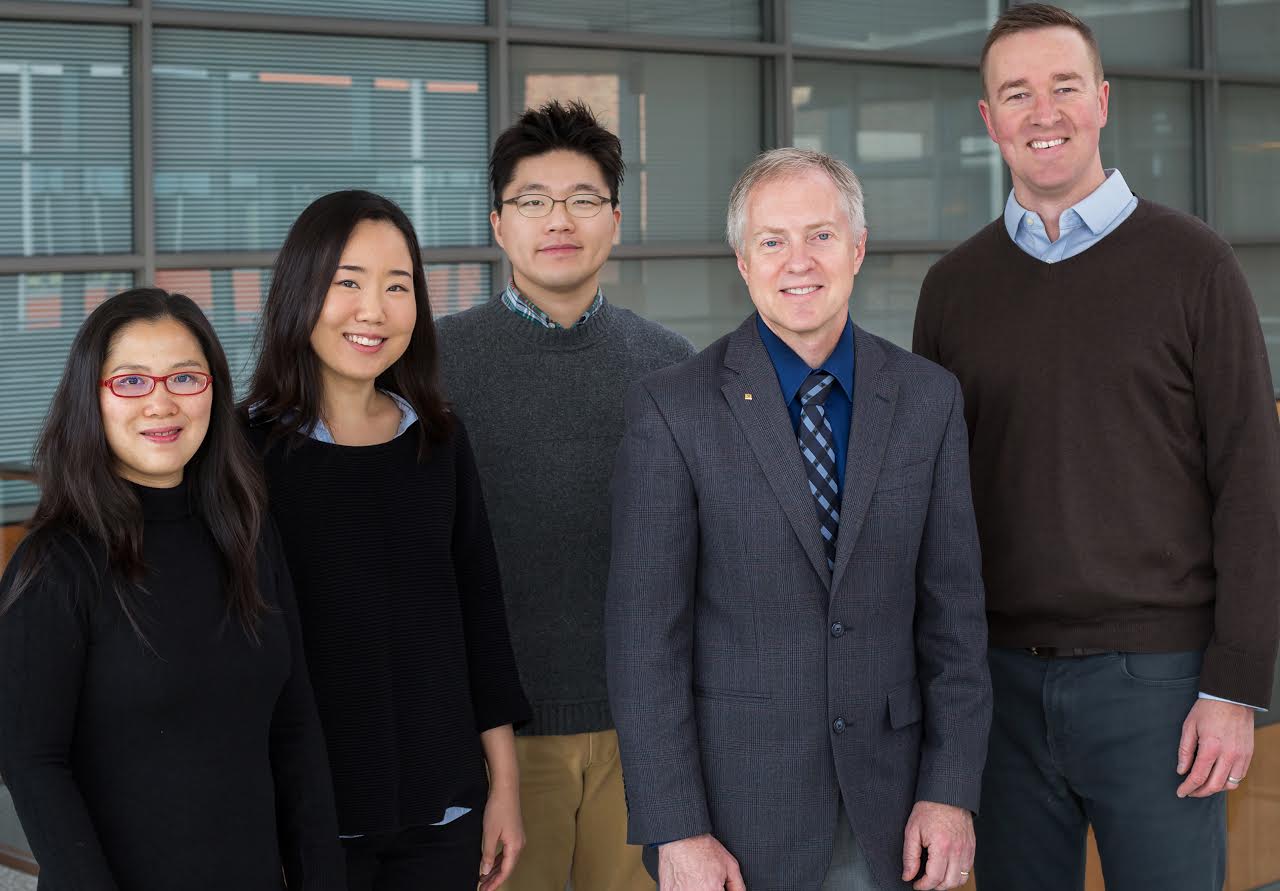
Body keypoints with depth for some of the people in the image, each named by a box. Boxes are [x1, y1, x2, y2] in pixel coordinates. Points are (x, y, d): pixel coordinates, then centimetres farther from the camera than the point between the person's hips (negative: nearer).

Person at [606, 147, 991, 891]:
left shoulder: (928, 397, 3)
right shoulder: (672, 410, -6)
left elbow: (954, 606, 4)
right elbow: (645, 632, -8)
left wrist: (953, 790, -3)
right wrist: (676, 831, -12)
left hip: (887, 806, 3)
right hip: (738, 798, -2)